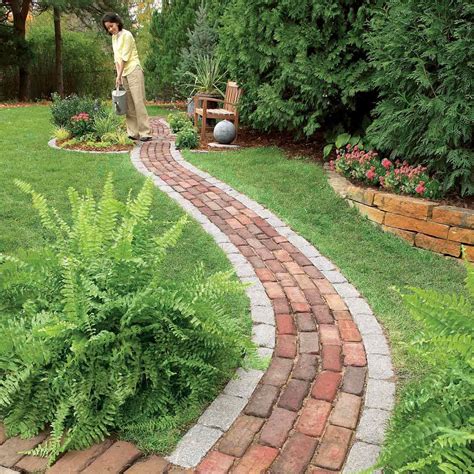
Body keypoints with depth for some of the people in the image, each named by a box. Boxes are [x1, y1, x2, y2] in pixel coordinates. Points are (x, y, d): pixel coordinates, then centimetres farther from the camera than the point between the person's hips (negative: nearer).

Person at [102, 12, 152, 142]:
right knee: (128, 104, 6)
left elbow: (124, 57, -13)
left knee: (138, 102, -10)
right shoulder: (114, 38, 14)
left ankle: (145, 133, -9)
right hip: (124, 73, 8)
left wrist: (119, 76, -12)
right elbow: (116, 58, 13)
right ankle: (133, 133, 9)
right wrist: (118, 75, 3)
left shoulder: (126, 35, -10)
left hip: (133, 71, -8)